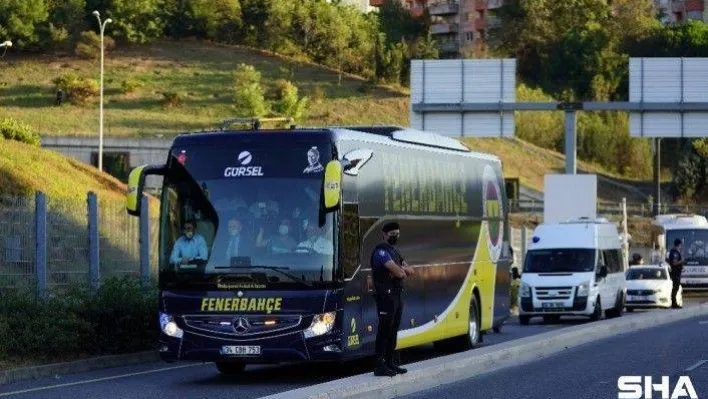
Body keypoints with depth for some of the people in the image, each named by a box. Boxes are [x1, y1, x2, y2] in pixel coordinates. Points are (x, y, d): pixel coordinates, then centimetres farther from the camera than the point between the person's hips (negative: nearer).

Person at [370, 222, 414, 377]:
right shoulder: (381, 251, -11)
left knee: (393, 330, 12)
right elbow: (397, 272, -22)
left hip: (397, 295, 9)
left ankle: (391, 363, 18)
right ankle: (380, 366, -9)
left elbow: (410, 271, 14)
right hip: (386, 295, -9)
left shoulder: (395, 252, 20)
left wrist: (402, 270, -6)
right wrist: (403, 272, 1)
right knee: (384, 330, -9)